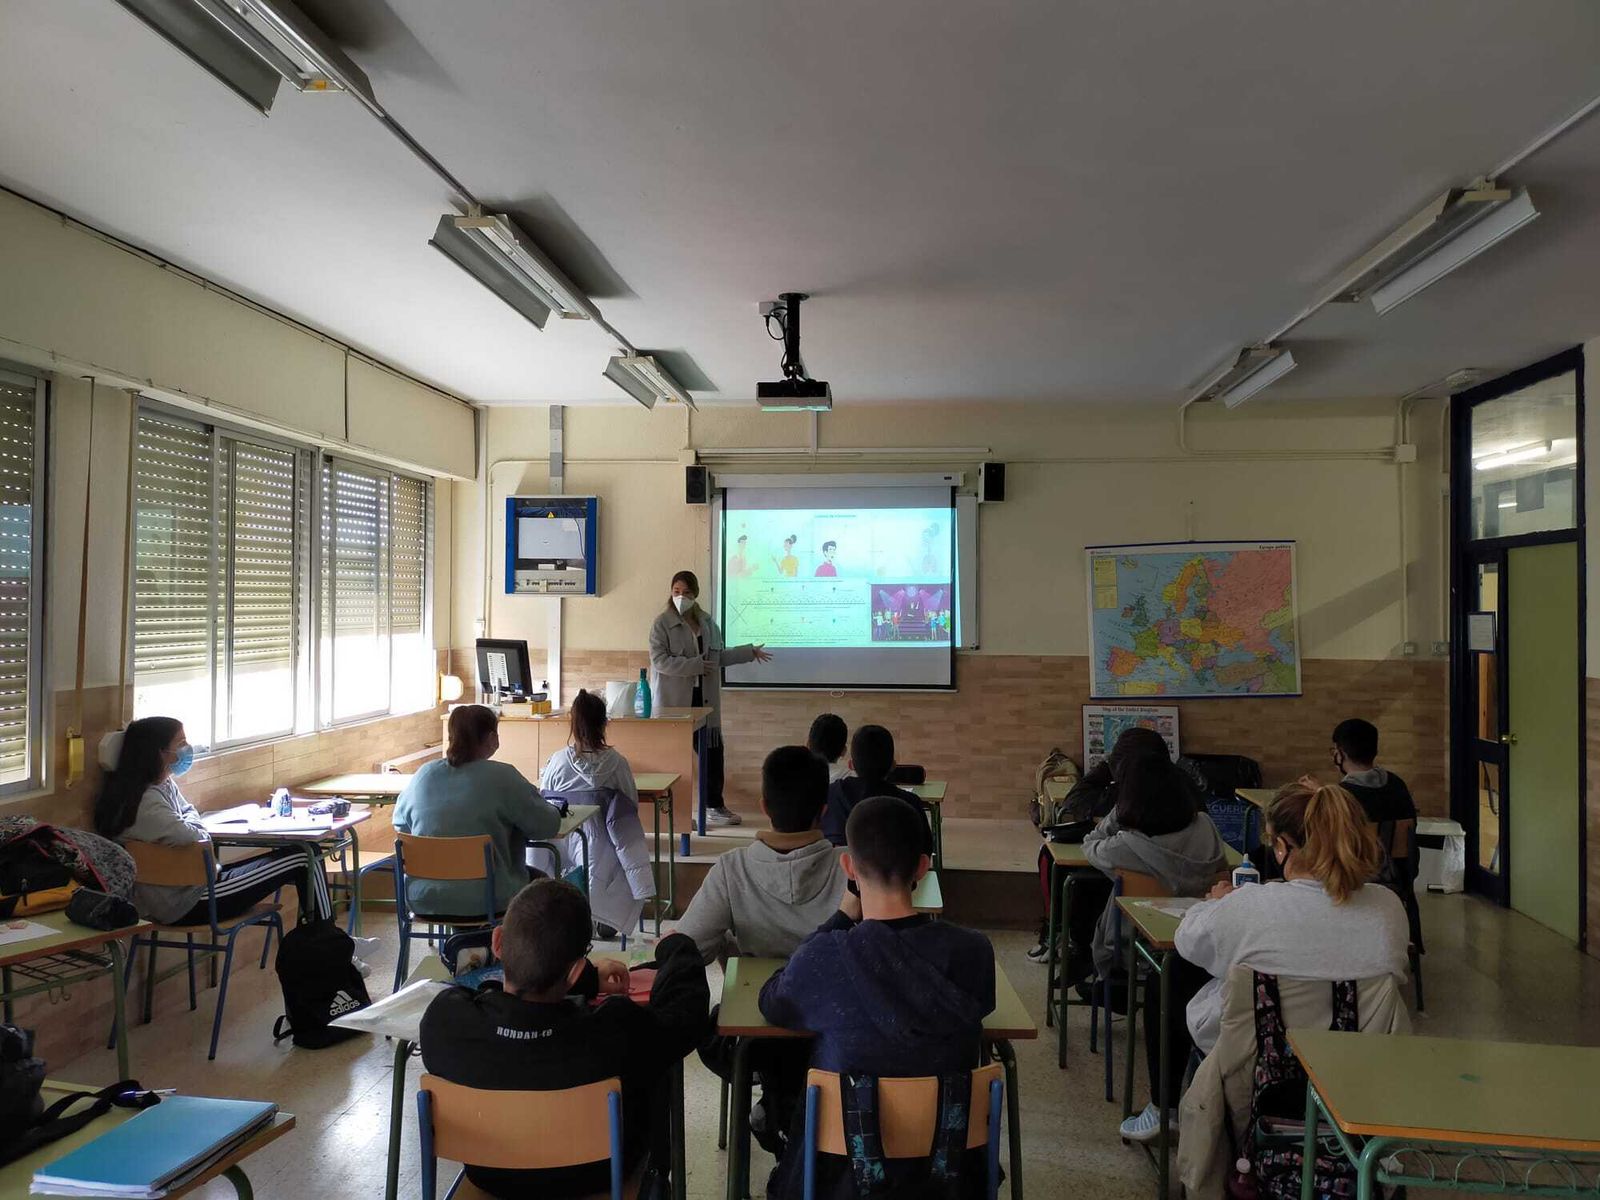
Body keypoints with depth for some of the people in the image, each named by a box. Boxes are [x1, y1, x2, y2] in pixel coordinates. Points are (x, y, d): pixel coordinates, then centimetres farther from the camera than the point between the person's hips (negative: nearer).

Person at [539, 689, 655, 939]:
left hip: (561, 844, 2)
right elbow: (632, 804, -5)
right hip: (598, 849, -2)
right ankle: (608, 920, 22)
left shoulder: (557, 761, -13)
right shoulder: (615, 762, -15)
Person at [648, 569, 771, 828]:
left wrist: (750, 652, 18)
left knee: (712, 751, 6)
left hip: (703, 699, 5)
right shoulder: (662, 623, -6)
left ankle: (714, 807, 18)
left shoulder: (707, 622, 12)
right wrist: (695, 665, -18)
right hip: (675, 700, -5)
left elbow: (719, 656, 19)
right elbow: (659, 660, -14)